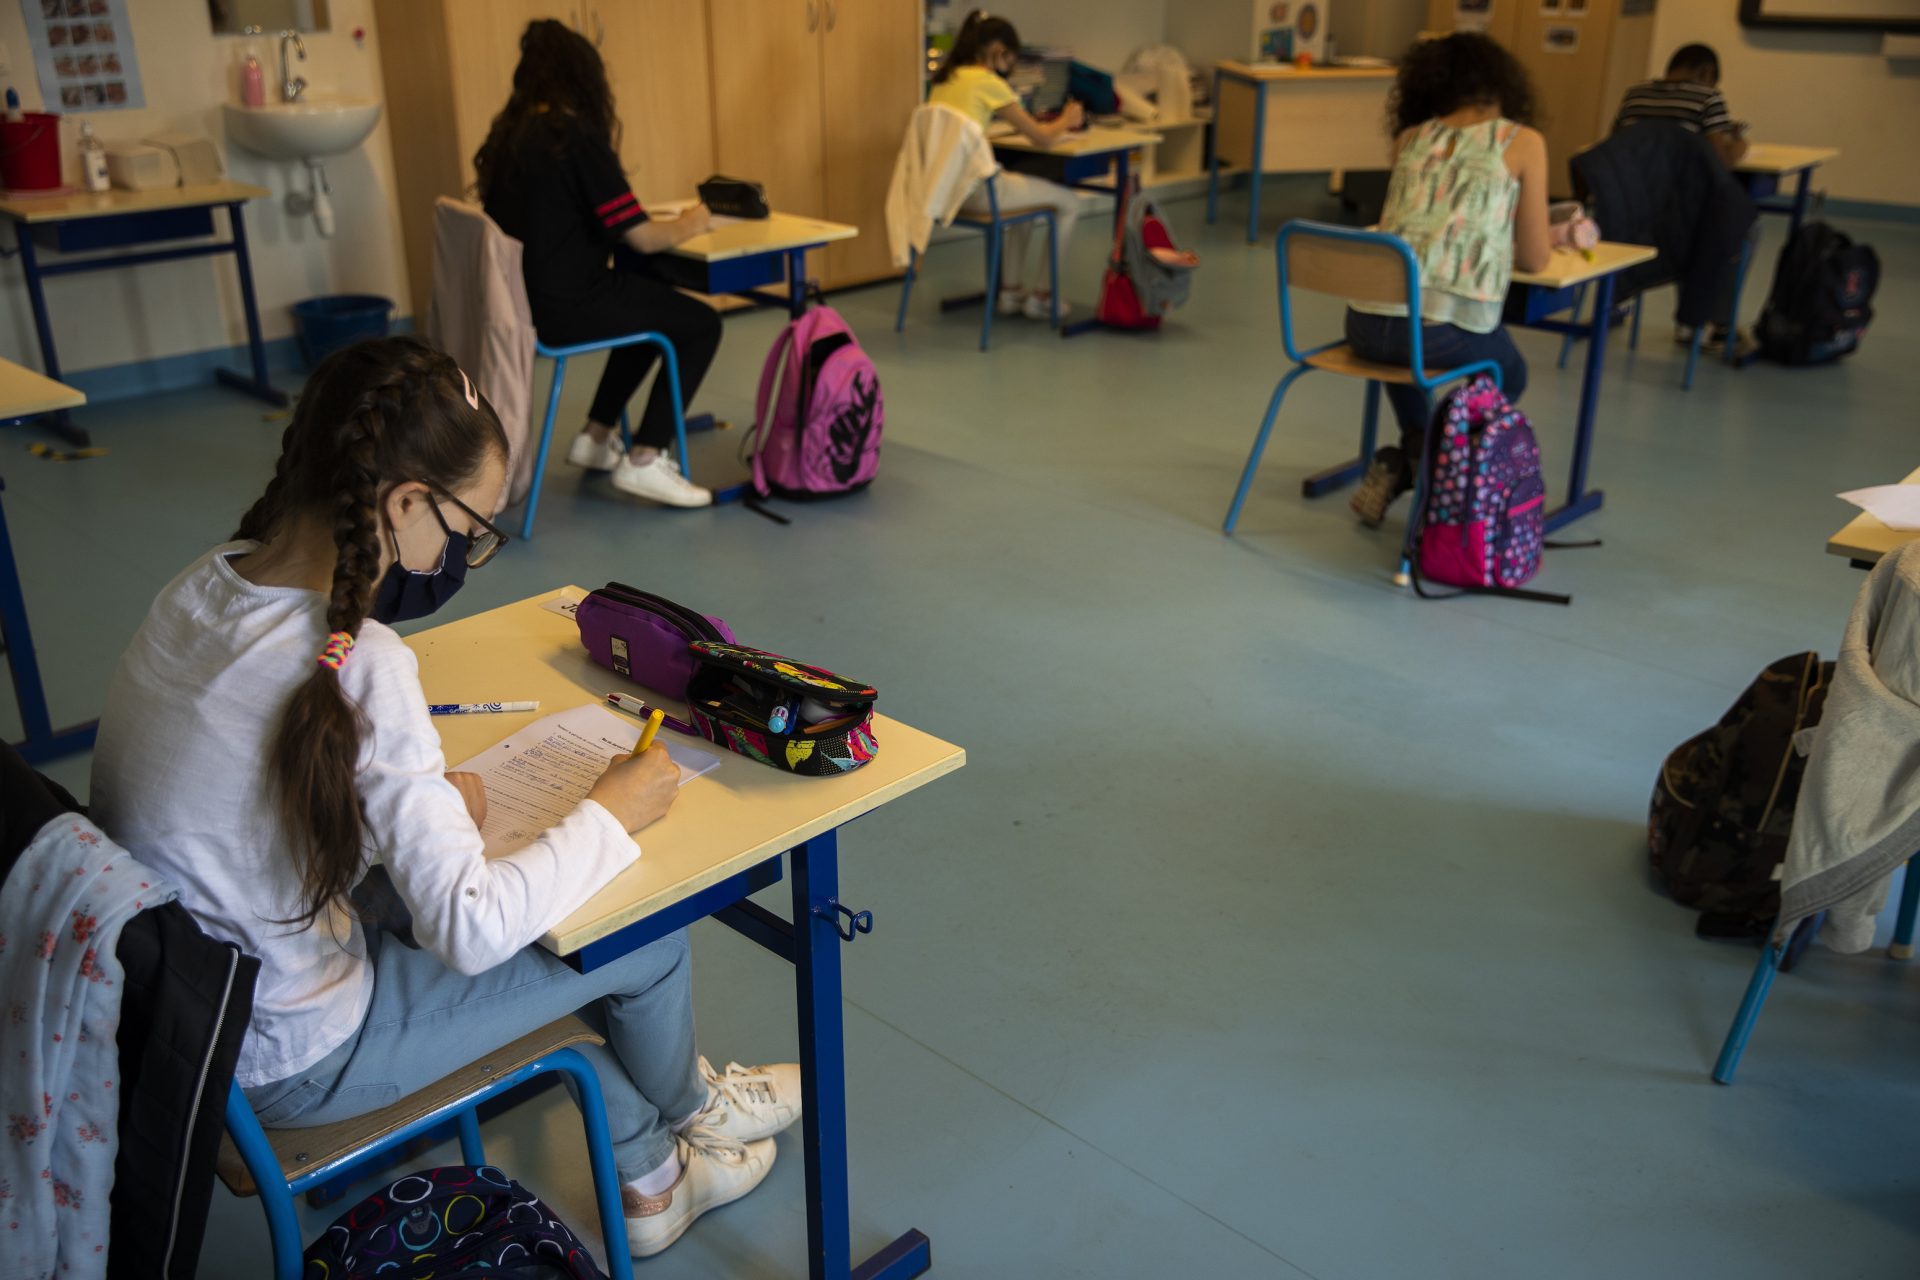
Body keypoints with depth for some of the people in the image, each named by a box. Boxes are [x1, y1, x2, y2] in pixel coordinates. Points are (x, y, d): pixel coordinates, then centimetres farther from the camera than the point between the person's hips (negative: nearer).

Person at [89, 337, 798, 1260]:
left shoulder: (199, 587, -5)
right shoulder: (360, 667, -30)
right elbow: (469, 929, -29)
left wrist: (424, 799, -4)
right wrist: (611, 814, -16)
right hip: (281, 1064, -8)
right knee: (647, 940, 5)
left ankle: (647, 1173, 38)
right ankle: (685, 1108, 40)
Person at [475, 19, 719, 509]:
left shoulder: (510, 132, 9)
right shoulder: (577, 134, -15)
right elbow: (641, 238, -15)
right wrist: (686, 226, 4)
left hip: (523, 298, 9)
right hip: (563, 305, -9)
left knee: (651, 301, 29)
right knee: (701, 324, 4)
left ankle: (595, 437, 31)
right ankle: (645, 460, 1)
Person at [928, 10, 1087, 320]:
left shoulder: (944, 79, 12)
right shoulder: (988, 82, -10)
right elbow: (1041, 137, -4)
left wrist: (1012, 124, 22)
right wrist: (1066, 121, 16)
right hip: (972, 187, -9)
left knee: (1028, 197, 33)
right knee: (1068, 202, 10)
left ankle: (1011, 291, 31)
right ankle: (1040, 296, 18)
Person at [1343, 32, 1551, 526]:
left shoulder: (1410, 136, 19)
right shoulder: (1524, 141, 8)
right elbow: (1534, 258, 14)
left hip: (1367, 323, 4)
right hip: (1447, 328, -4)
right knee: (1509, 377, 31)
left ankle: (1415, 459, 32)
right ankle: (1413, 464, 13)